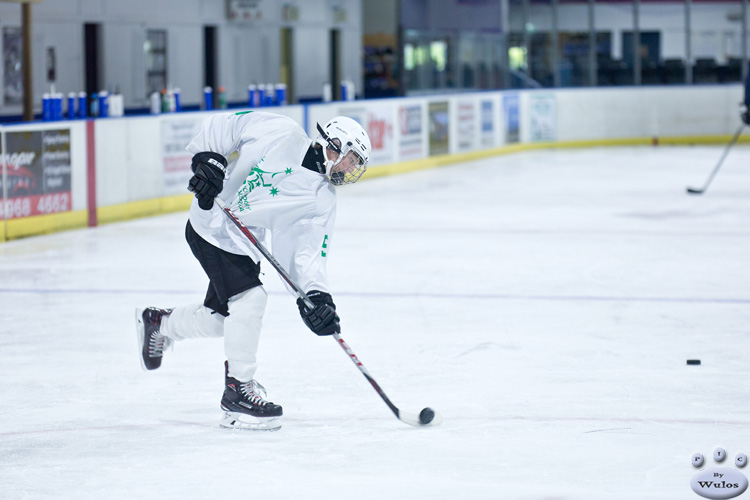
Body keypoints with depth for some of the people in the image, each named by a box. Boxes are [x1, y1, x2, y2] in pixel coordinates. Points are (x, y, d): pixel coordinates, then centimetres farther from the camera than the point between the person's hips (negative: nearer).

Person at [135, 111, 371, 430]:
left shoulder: (322, 202, -9)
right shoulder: (280, 133, -19)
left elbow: (308, 253, -16)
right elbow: (222, 126, -11)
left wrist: (317, 295, -31)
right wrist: (209, 159, -24)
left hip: (244, 246, 6)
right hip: (211, 225, -6)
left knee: (221, 317, 11)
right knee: (249, 299, -20)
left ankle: (159, 323, 42)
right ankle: (237, 391, -8)